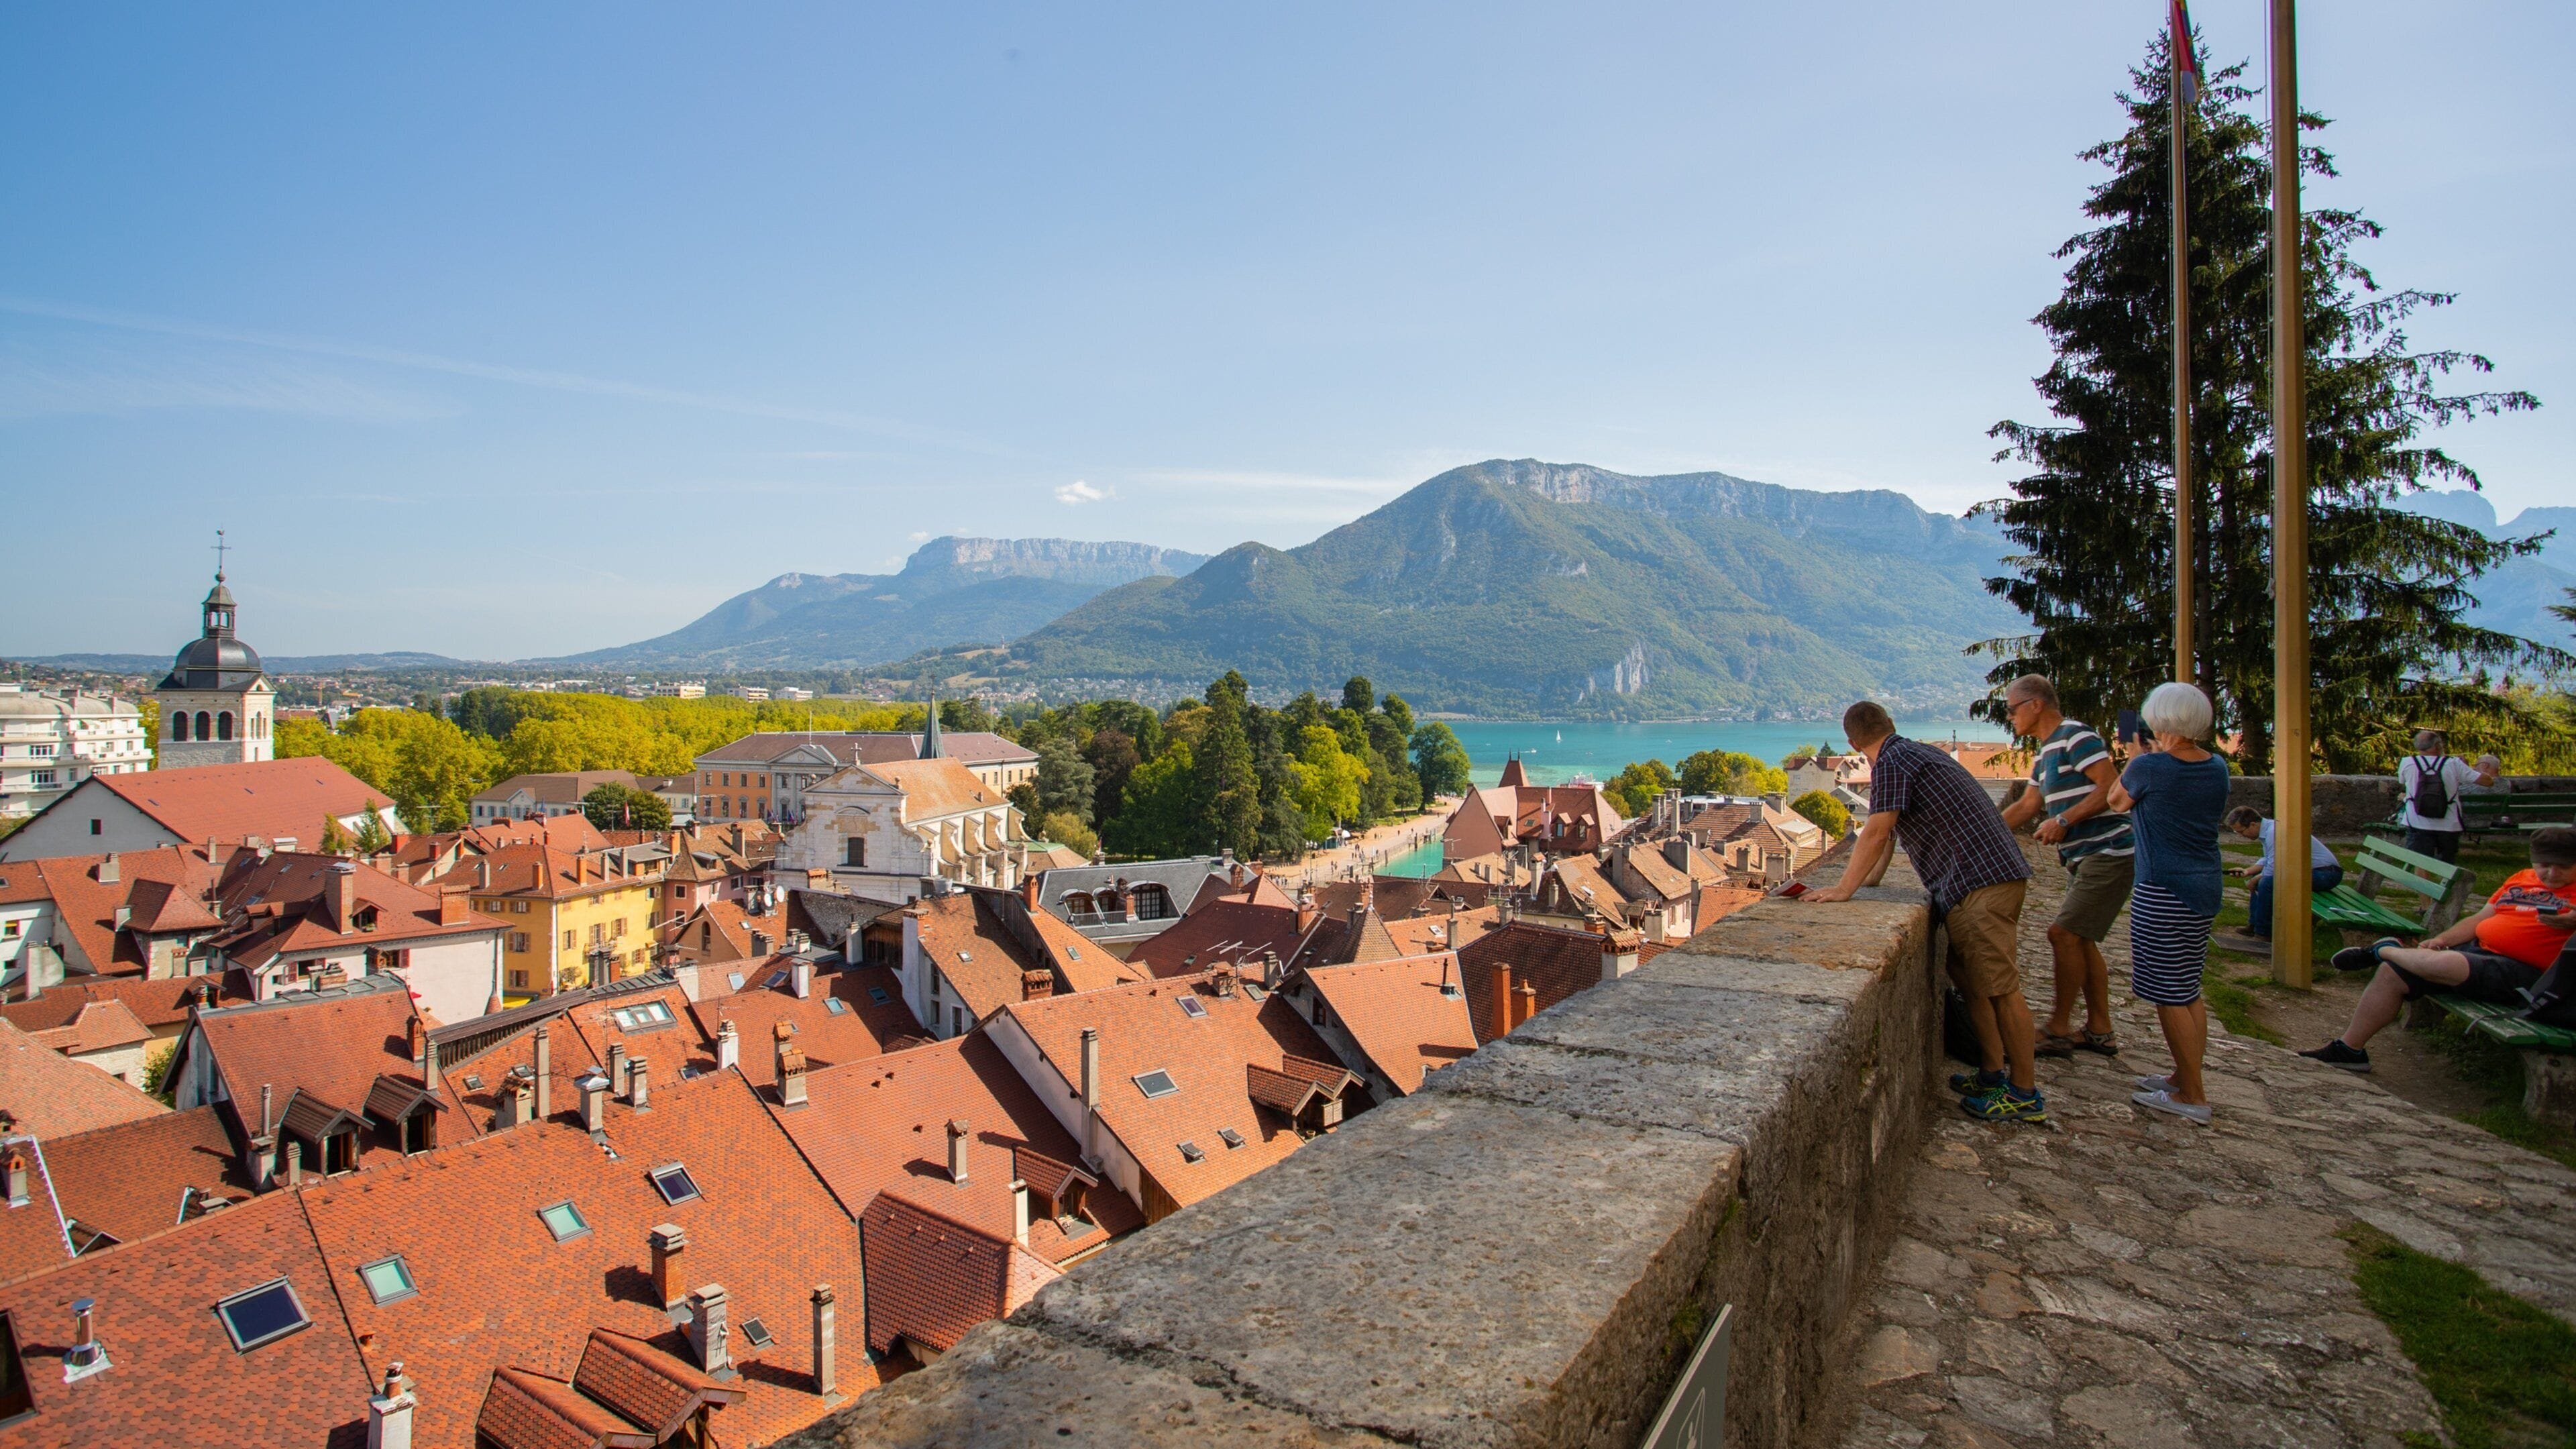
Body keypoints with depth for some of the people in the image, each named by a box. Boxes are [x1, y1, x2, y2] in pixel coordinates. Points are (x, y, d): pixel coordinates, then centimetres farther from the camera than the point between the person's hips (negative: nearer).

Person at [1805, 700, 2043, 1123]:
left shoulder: (1892, 761, -11)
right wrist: (1869, 881, 32)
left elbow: (1875, 834, -17)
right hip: (1977, 880, 10)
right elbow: (1888, 833, 28)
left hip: (1982, 880, -10)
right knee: (1971, 981, 15)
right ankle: (1995, 1075, 22)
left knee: (2000, 986, -5)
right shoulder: (1915, 753, 21)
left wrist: (1843, 889, -13)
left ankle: (2025, 1094, 1)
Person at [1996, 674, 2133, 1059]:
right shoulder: (2045, 752, 17)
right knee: (2080, 940, 13)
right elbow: (2027, 805, 23)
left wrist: (2063, 821, -22)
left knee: (2064, 933, -11)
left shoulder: (2075, 735, -13)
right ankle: (2099, 1031, 20)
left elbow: (2112, 787, -21)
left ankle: (2059, 1031, -3)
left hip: (2107, 852, -10)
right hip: (2084, 858, 10)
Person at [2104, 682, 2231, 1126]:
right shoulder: (2218, 768, 5)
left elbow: (2117, 801, 5)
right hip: (2206, 887, 9)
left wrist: (2137, 756, 17)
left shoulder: (2150, 768, -16)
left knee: (2170, 996, -2)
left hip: (2164, 892, -8)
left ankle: (2193, 1097, 3)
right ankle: (2185, 1076, 27)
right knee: (2187, 990, 18)